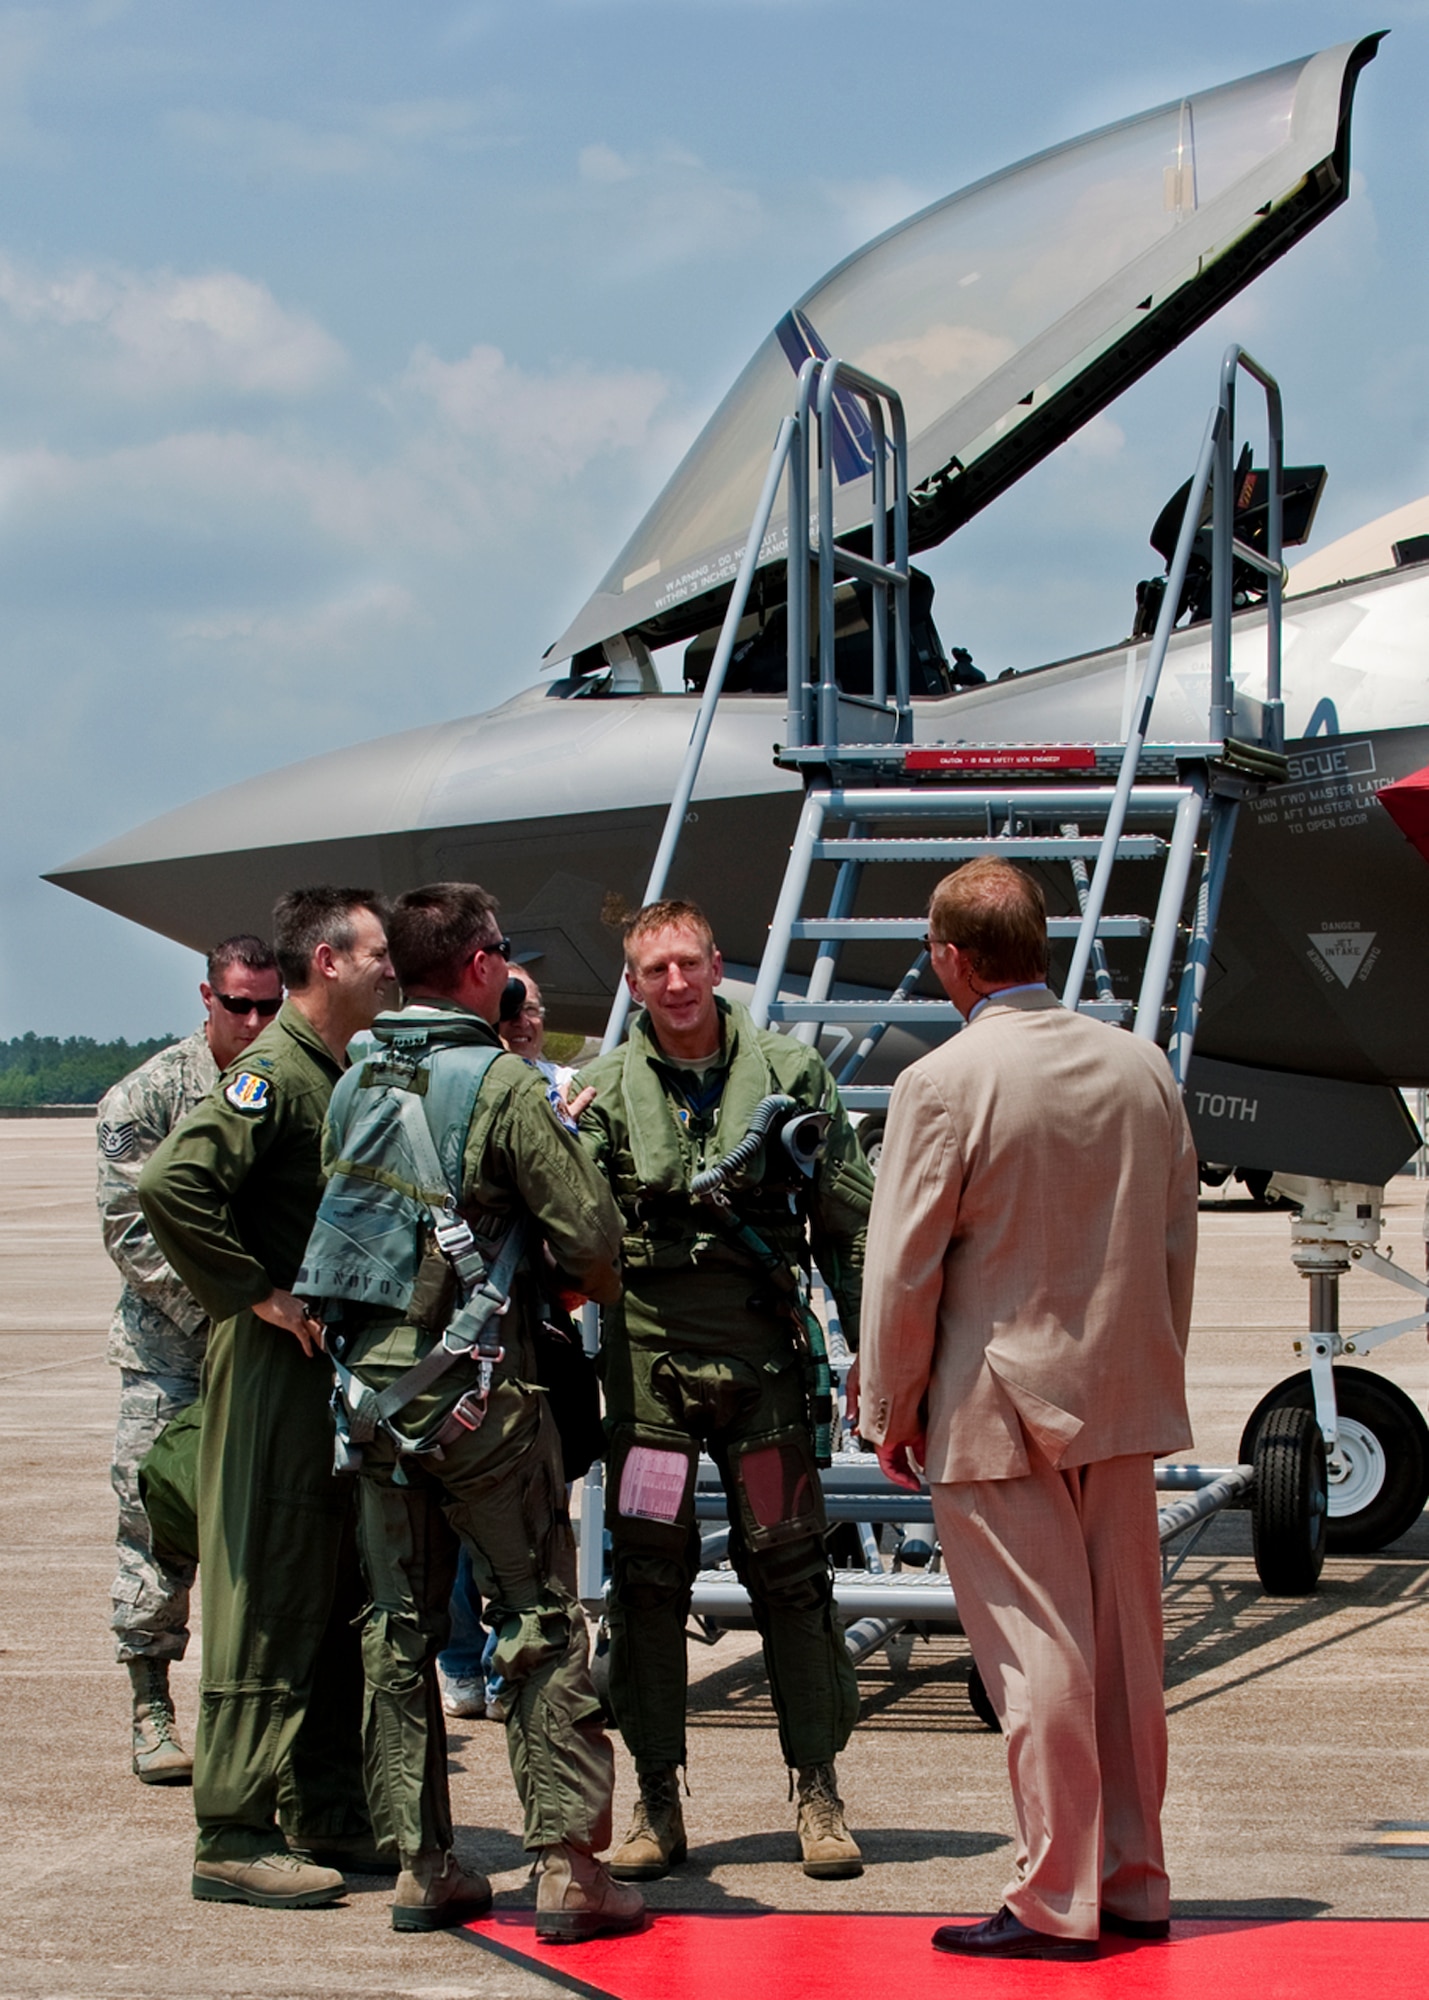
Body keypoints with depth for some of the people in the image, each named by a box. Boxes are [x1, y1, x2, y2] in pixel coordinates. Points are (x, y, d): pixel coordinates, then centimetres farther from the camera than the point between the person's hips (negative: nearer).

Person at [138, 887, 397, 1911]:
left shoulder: (349, 1076, 16)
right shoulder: (273, 1073, -13)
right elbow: (171, 1184, -26)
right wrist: (255, 1295, -20)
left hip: (346, 1367, 9)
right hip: (278, 1368, -9)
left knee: (340, 1598, 13)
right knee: (268, 1600, -7)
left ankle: (325, 1815, 21)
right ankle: (235, 1836, -3)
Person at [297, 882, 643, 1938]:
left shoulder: (356, 1086, 8)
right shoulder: (501, 1082, -12)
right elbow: (591, 1235, -12)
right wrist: (588, 1285, 8)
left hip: (371, 1377, 6)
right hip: (478, 1387, -6)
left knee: (400, 1626, 10)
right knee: (541, 1619, 1)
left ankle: (421, 1865, 12)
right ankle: (567, 1864, -1)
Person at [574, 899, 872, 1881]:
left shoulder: (790, 1072, 5)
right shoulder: (602, 1090, 5)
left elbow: (850, 1219, 8)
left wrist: (873, 1348, 4)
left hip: (762, 1350, 0)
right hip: (647, 1350, 0)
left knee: (788, 1565, 1)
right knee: (647, 1572, 1)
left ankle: (820, 1791, 10)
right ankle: (659, 1801, 10)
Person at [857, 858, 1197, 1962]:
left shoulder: (944, 1082, -15)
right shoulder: (1141, 1065, 3)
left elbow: (903, 1265, -11)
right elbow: (1177, 1238, 11)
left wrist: (891, 1408, 0)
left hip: (997, 1408, -6)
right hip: (1123, 1397, 6)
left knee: (1038, 1654, -1)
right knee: (1126, 1644, 12)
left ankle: (1057, 1901, 4)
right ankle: (1135, 1883, 21)